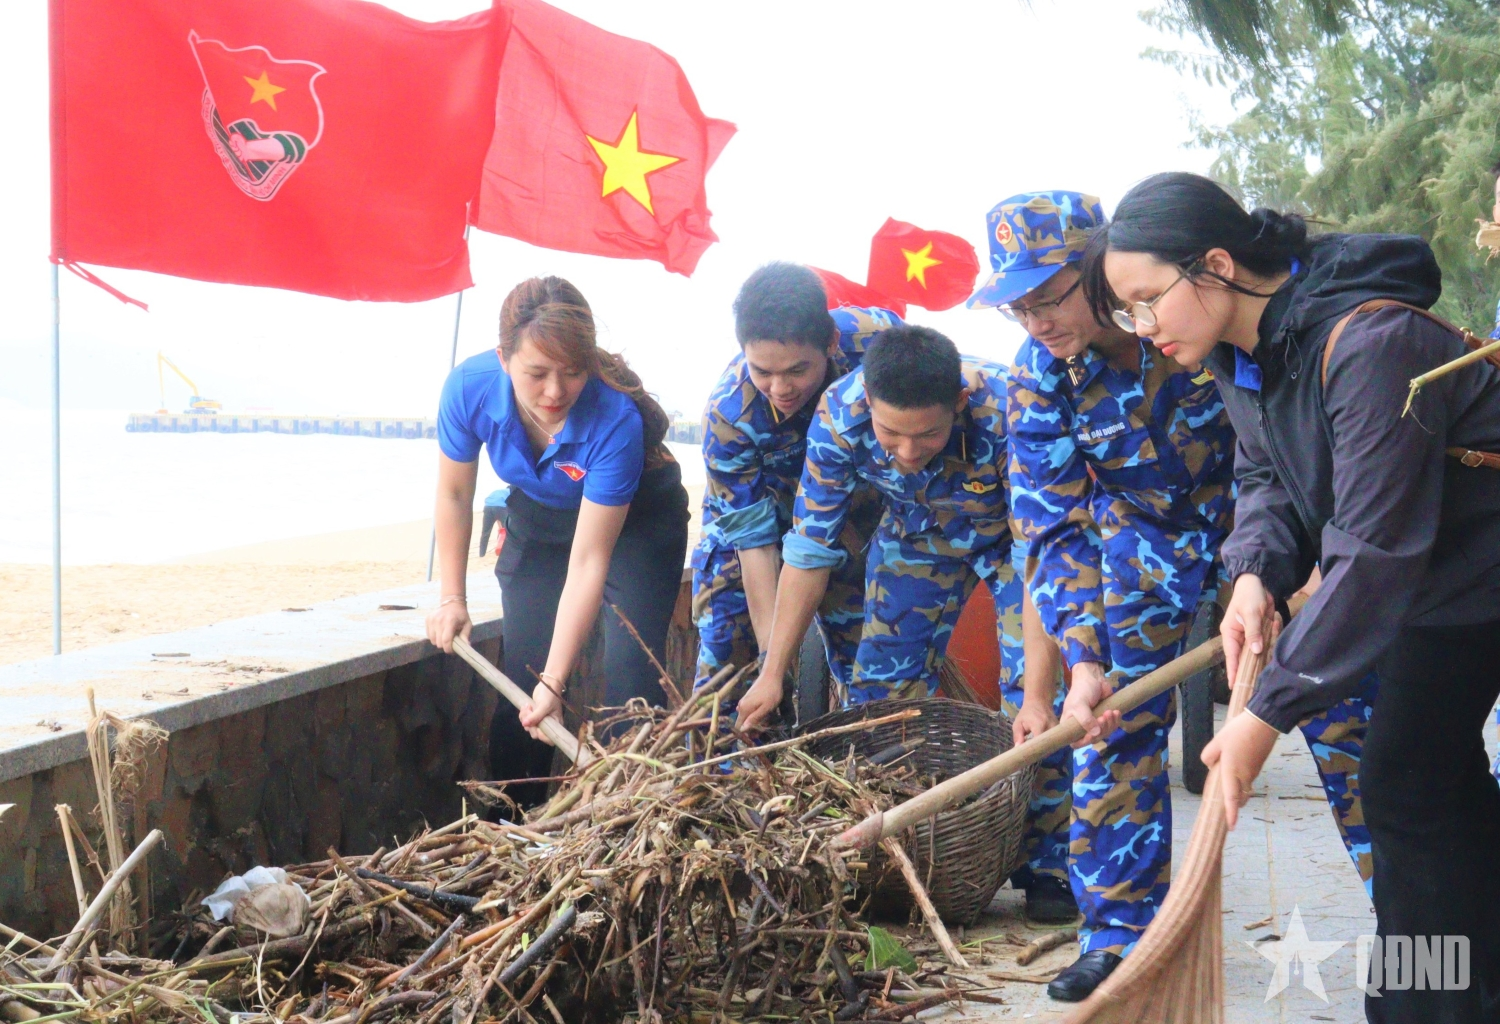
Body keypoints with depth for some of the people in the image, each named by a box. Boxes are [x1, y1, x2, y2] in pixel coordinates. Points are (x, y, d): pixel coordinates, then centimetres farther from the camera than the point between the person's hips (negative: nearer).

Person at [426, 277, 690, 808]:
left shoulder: (616, 420, -38)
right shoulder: (470, 387, -28)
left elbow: (588, 562, -35)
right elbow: (454, 493, -8)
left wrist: (554, 681, -36)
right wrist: (452, 598, -4)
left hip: (636, 520, -3)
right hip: (538, 516, 3)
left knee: (630, 676, -17)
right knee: (522, 674, -4)